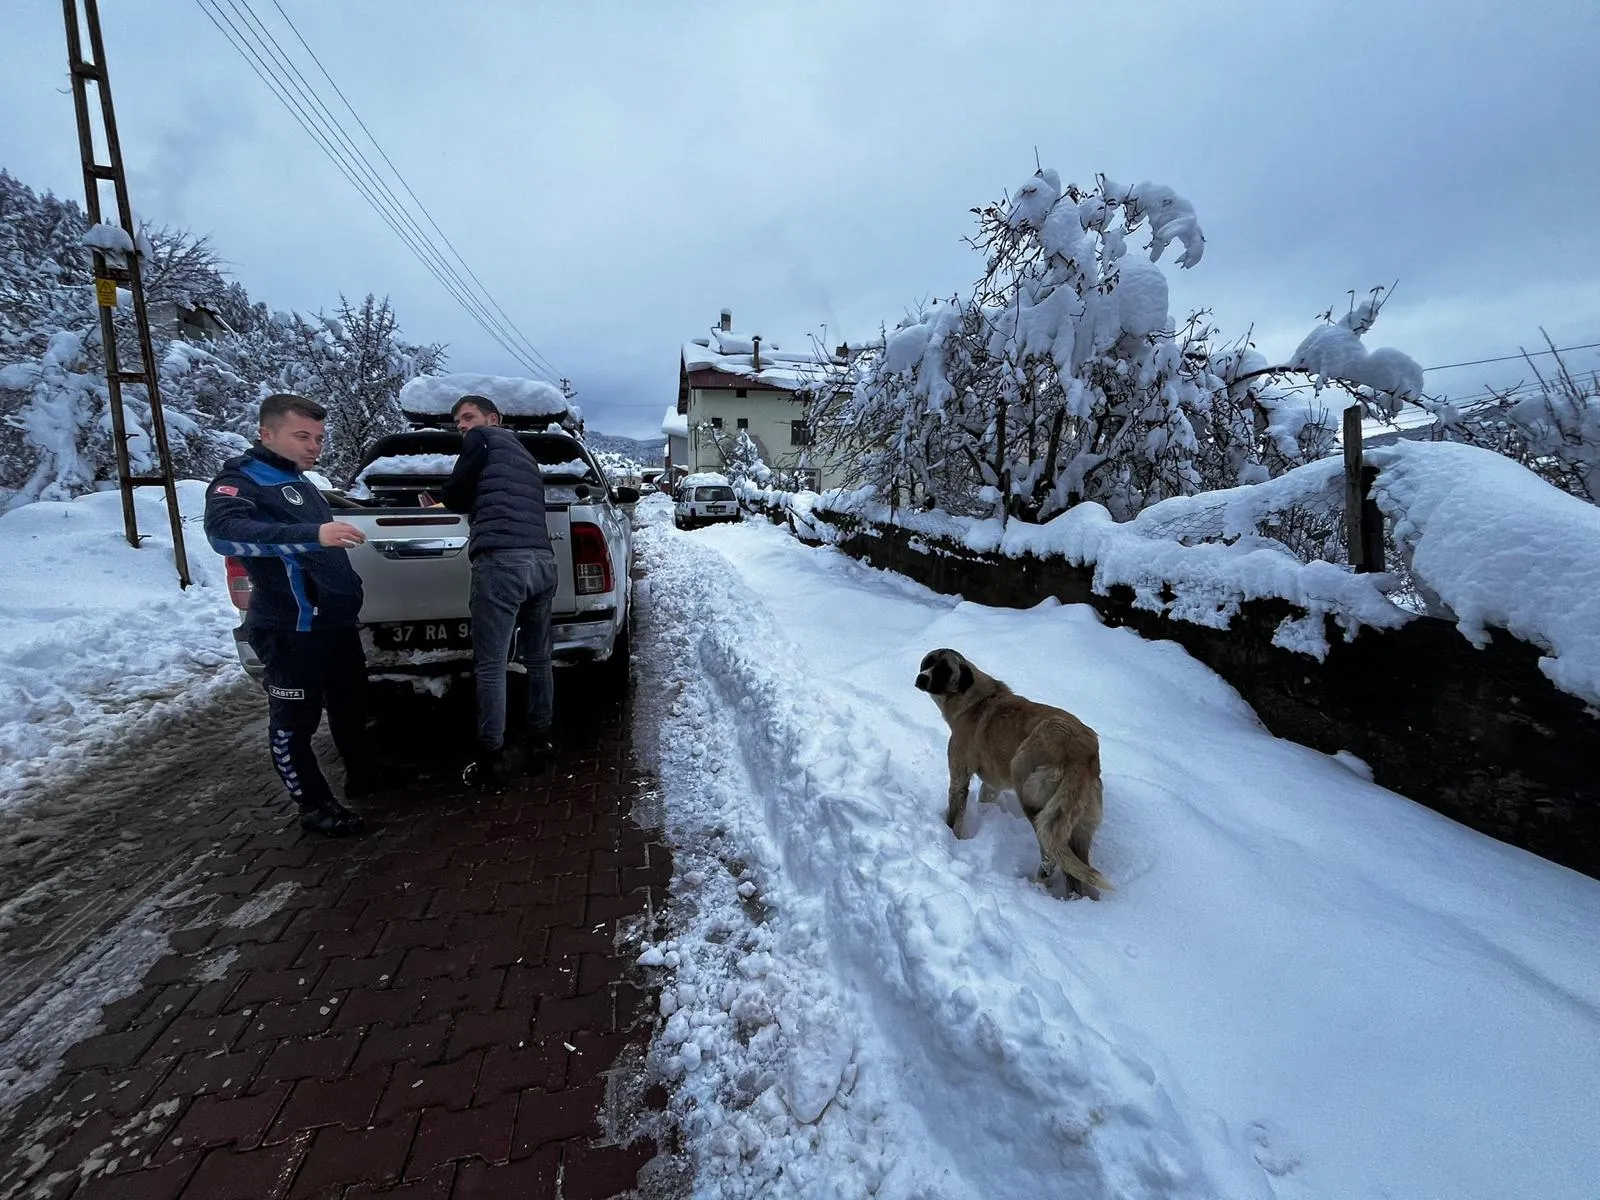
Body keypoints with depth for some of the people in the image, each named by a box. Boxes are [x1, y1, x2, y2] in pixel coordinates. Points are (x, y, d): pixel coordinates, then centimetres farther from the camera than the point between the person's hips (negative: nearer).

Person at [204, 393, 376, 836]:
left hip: (337, 621, 9)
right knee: (295, 721, 5)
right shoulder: (241, 479, -12)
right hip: (290, 630, -9)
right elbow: (223, 531, -33)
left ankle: (361, 776, 37)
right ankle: (316, 806, 17)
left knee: (351, 705, 20)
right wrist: (312, 534, -43)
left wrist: (348, 587, 32)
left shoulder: (298, 481, 16)